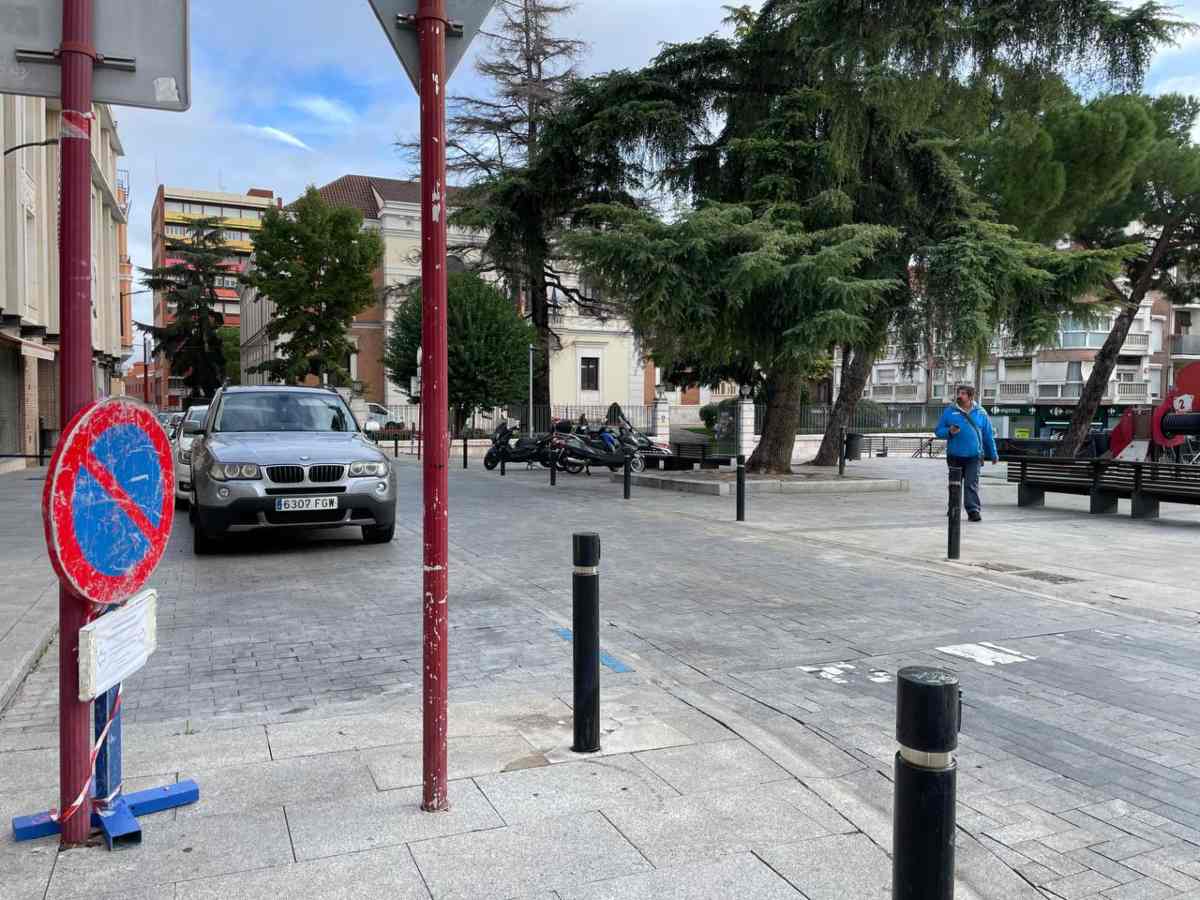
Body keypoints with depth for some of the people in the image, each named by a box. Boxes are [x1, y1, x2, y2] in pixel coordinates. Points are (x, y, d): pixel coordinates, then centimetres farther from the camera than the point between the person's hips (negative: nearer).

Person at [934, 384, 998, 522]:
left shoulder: (980, 413, 6)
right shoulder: (950, 411, 4)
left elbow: (988, 435, 12)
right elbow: (938, 430, 7)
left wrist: (993, 454, 12)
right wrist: (949, 432, -14)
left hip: (973, 455, -1)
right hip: (955, 455, 1)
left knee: (972, 484, -10)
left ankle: (974, 510, -12)